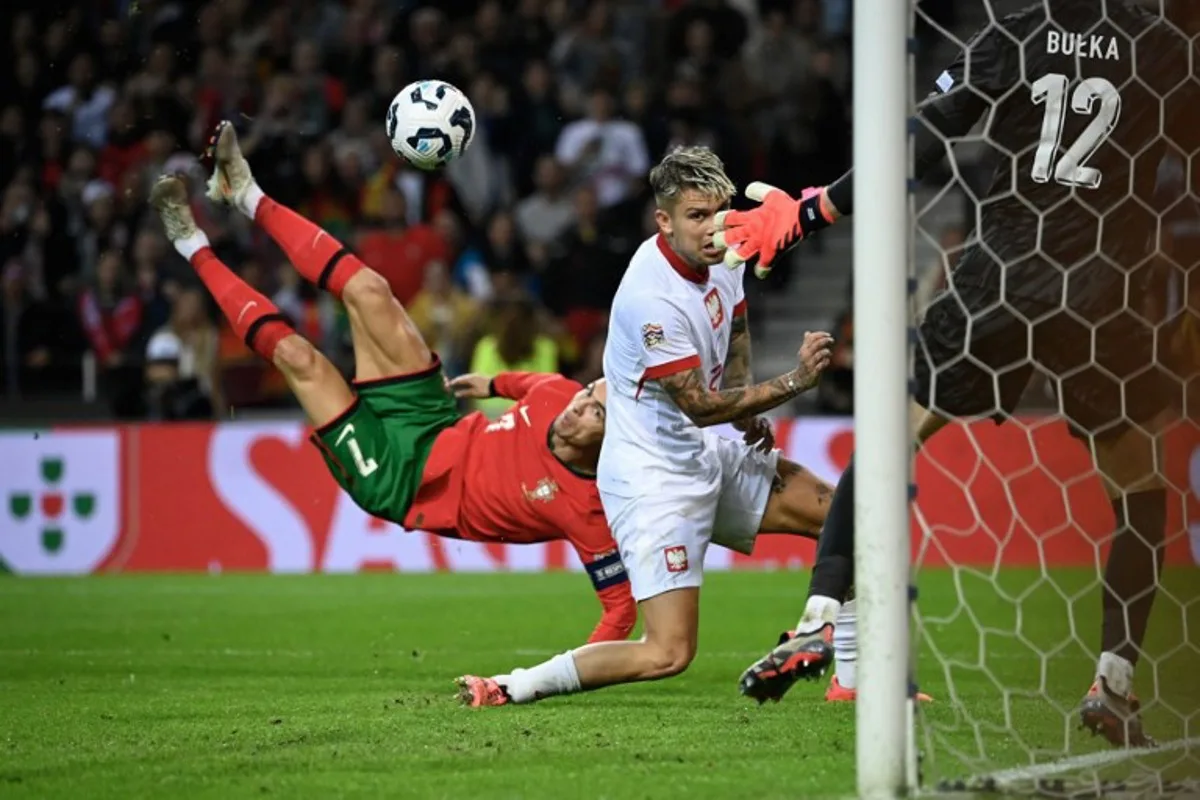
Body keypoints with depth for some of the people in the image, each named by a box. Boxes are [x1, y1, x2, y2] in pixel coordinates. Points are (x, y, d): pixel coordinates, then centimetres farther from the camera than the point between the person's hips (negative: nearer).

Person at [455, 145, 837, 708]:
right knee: (669, 654, -18)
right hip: (653, 477, -9)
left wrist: (749, 412, 10)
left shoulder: (720, 253, -1)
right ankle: (509, 689, -8)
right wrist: (793, 382, -22)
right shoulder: (654, 299, -28)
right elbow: (701, 406, -22)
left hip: (705, 457, 9)